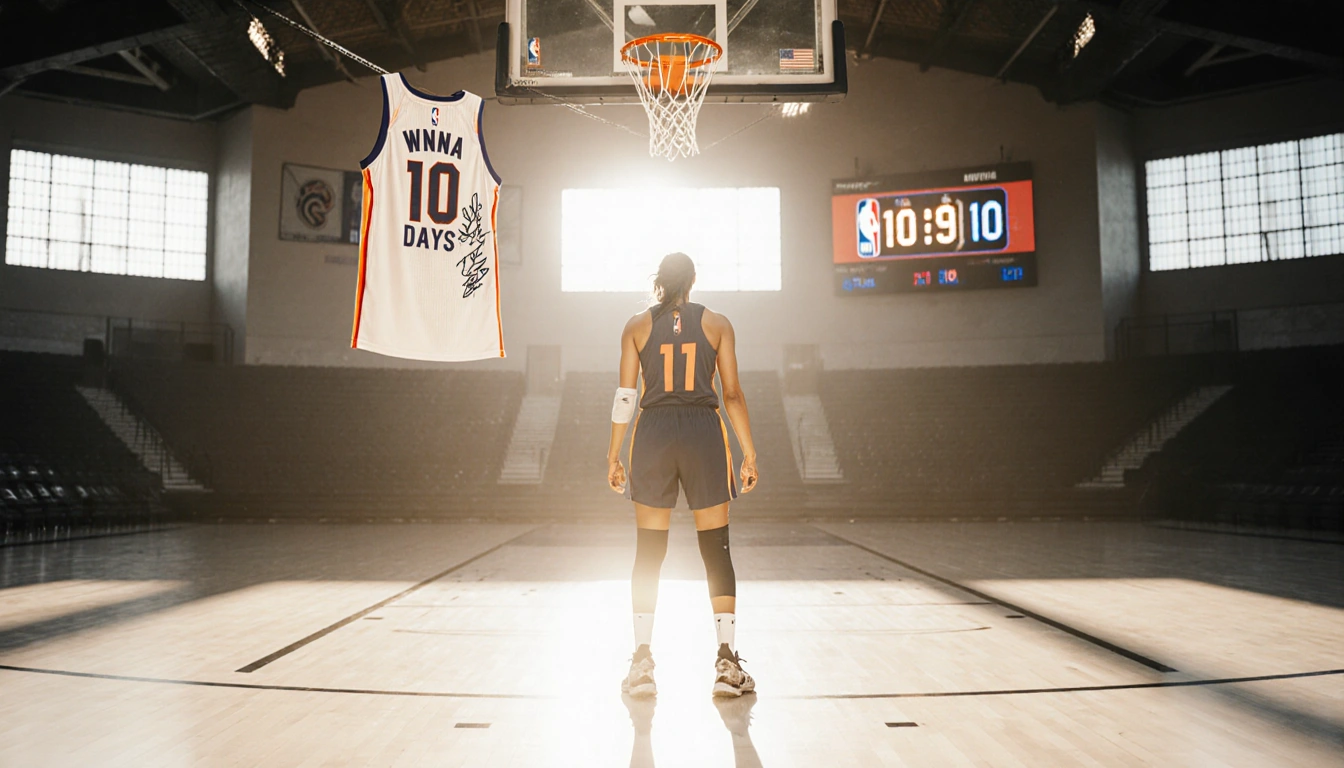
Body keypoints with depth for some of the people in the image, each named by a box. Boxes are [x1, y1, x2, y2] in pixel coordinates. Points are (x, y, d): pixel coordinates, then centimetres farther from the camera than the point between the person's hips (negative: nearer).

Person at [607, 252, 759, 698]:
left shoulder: (638, 326, 7)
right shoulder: (717, 325, 6)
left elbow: (625, 397, 2)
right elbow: (732, 395, 2)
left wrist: (614, 455, 7)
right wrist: (749, 453, 6)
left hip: (653, 433, 1)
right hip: (704, 434, 0)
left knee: (648, 554, 7)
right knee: (717, 551, 5)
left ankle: (642, 664, 8)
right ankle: (727, 663, 4)